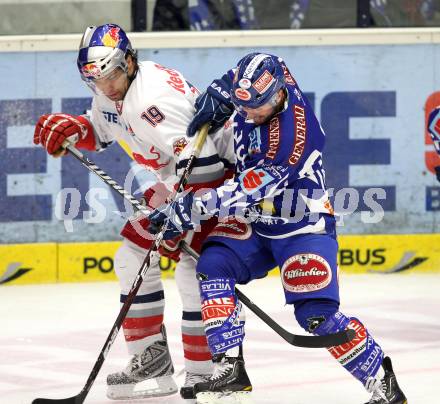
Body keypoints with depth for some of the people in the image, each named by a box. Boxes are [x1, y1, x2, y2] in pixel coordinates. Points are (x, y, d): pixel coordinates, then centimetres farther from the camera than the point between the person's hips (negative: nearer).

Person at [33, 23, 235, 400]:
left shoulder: (153, 95, -32)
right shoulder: (112, 93, -1)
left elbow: (200, 160, -37)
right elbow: (100, 132, 20)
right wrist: (69, 128, -1)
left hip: (218, 171, -10)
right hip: (177, 180, 10)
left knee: (194, 267, -20)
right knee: (133, 256, 9)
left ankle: (207, 373, -13)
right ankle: (151, 359, 16)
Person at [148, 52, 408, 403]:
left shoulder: (295, 130, -32)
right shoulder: (255, 88, -9)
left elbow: (248, 189, -34)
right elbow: (234, 78, 19)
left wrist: (193, 207, -36)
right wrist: (217, 96, 3)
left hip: (302, 226, -7)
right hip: (254, 220, 8)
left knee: (316, 313, -15)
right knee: (213, 266, -16)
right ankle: (230, 368, -17)